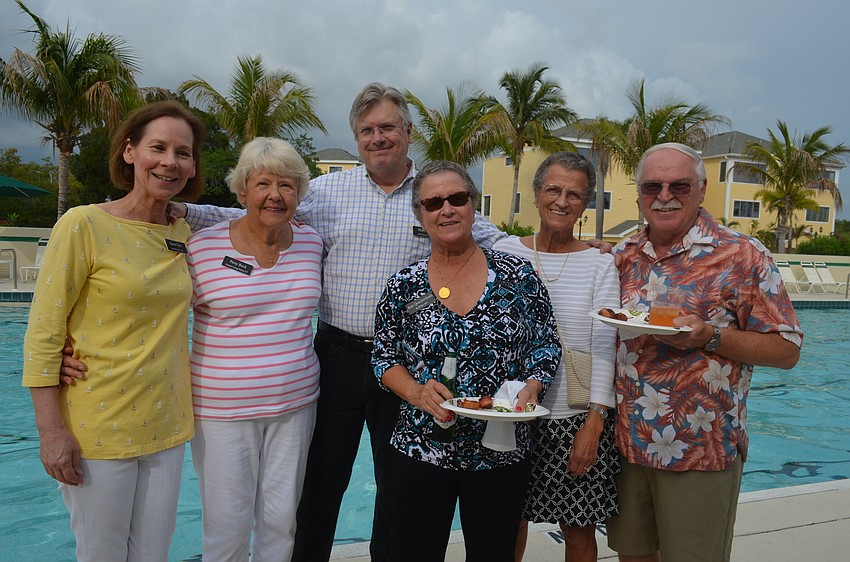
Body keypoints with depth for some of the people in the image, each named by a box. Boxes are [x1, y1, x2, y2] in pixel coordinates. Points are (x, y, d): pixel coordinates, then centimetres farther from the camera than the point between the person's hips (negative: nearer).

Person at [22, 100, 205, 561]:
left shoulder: (184, 231, 4)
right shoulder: (83, 225, -11)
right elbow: (42, 335, -10)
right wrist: (51, 431, -13)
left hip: (164, 426, 5)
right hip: (98, 429, -5)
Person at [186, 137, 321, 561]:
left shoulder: (312, 242, 3)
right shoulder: (202, 247, -10)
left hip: (294, 403, 3)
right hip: (223, 409, -3)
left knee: (282, 522, 14)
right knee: (227, 525, 8)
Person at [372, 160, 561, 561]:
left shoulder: (517, 274, -3)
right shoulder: (403, 286, -2)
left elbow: (546, 344, 3)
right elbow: (384, 358, 4)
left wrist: (531, 387, -15)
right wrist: (418, 393, -14)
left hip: (502, 454, 0)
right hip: (421, 452, 0)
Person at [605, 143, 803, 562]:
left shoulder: (742, 256, -8)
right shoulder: (623, 256, 6)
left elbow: (786, 349, -8)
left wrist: (710, 337, -22)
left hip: (702, 452, -4)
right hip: (626, 443, 4)